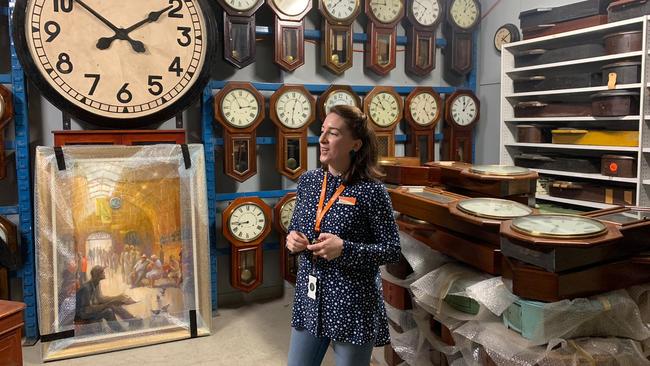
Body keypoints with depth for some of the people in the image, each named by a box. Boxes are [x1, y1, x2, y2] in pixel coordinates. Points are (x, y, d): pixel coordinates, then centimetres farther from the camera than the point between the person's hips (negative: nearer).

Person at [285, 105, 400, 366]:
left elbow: (392, 250, -11)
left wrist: (344, 249, -23)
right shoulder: (308, 181, 2)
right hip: (309, 298, 5)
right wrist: (293, 240, -9)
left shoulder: (370, 190, -14)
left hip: (352, 304, -5)